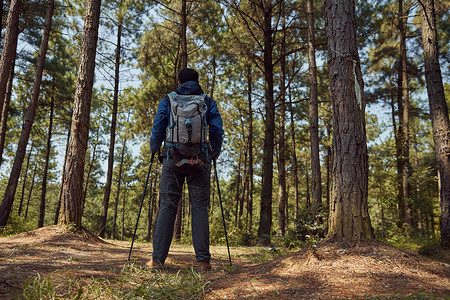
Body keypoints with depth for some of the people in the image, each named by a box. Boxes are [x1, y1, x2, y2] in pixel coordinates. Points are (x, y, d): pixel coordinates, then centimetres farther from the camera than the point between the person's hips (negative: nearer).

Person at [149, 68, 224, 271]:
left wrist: (154, 151, 19)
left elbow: (157, 129, 5)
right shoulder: (209, 102, 12)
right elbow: (217, 131, 4)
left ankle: (158, 259, 3)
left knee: (167, 207, 4)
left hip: (173, 158, 0)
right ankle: (203, 260, -1)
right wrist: (214, 154, 16)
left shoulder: (167, 101, 11)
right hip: (200, 161, 0)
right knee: (200, 207, 3)